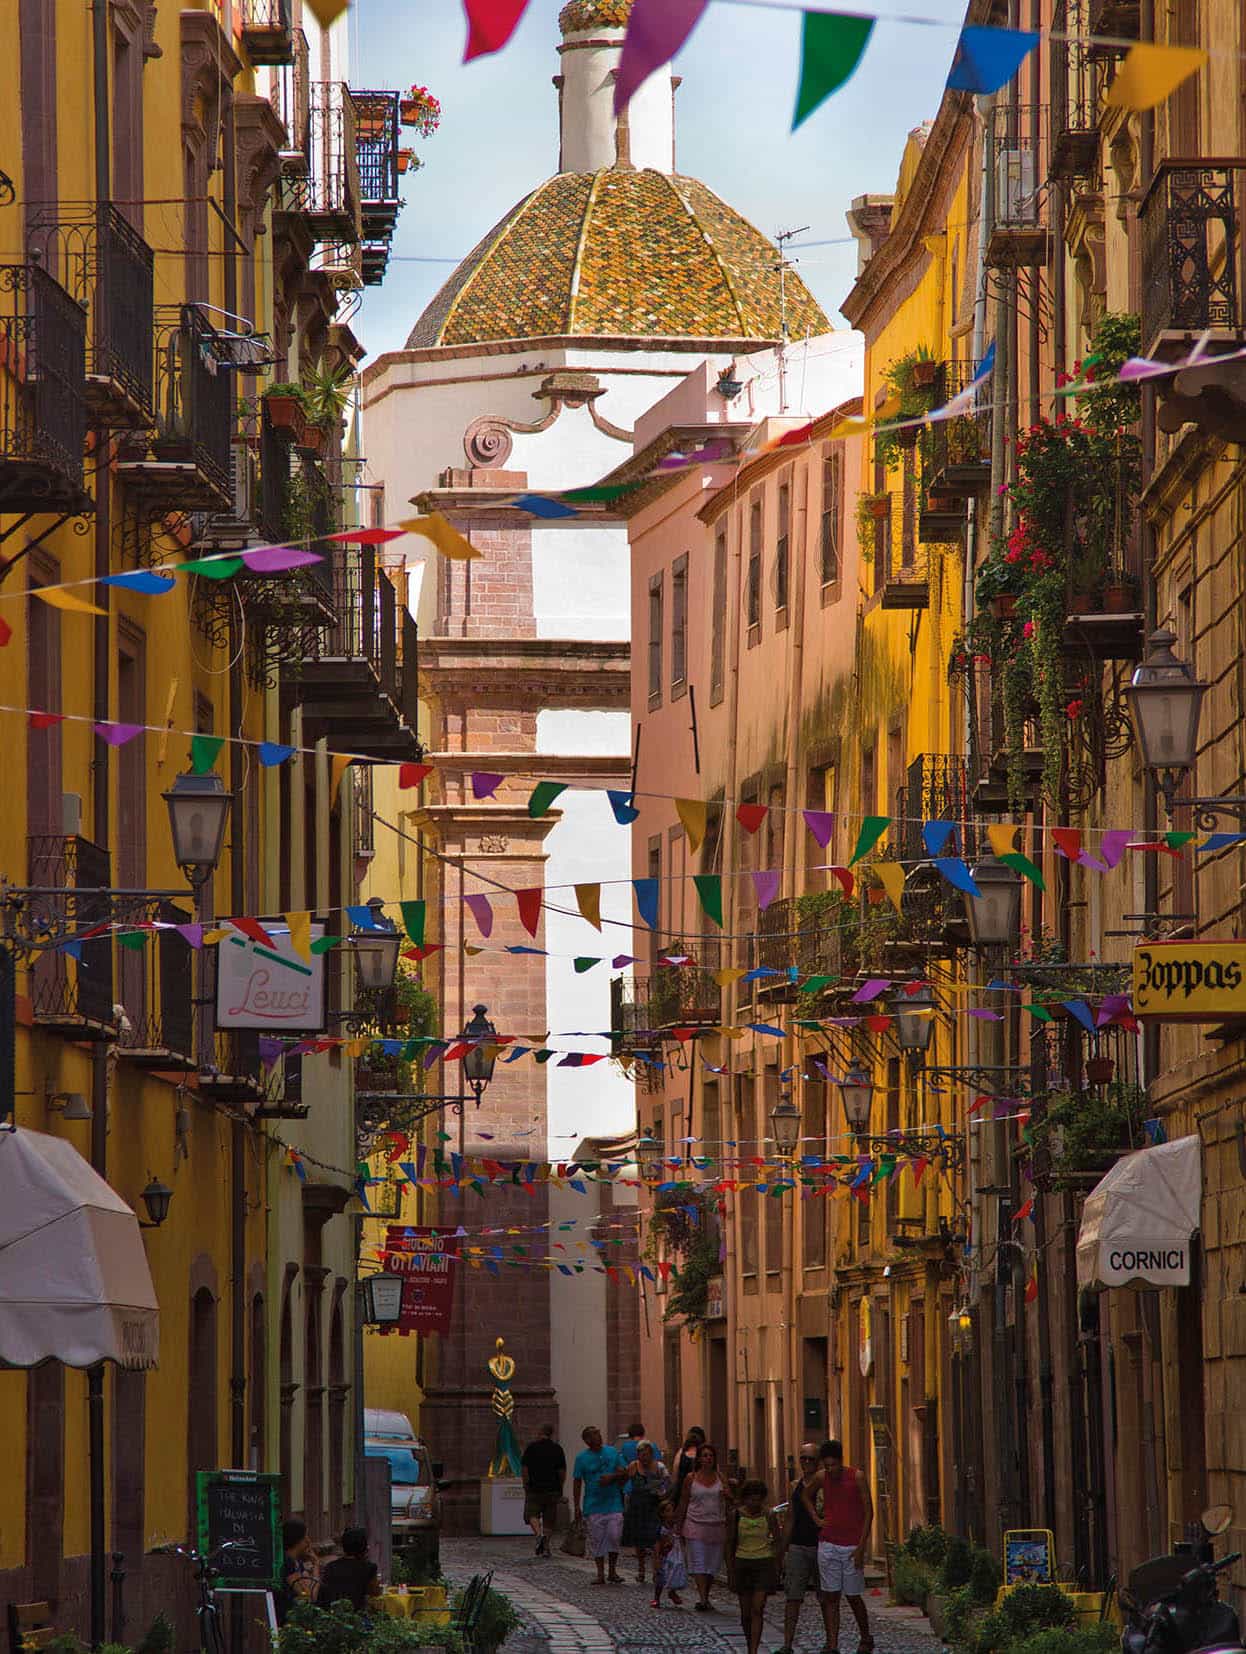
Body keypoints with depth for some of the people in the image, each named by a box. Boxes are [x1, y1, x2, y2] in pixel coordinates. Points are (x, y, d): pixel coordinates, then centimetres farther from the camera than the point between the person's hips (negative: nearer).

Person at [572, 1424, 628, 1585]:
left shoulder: (612, 1452, 6)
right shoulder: (582, 1458, 1)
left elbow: (624, 1473, 9)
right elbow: (577, 1483, 2)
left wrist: (612, 1477, -12)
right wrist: (577, 1507, -1)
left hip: (613, 1504, 1)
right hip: (593, 1505, -1)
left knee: (614, 1537, -6)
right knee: (597, 1540, 0)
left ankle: (613, 1571, 9)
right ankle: (600, 1574, 8)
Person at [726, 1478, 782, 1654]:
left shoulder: (769, 1516, -3)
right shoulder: (736, 1515, -1)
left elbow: (778, 1540, 11)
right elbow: (730, 1543, 6)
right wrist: (730, 1570, 6)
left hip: (764, 1565, -2)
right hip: (742, 1564, 2)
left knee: (757, 1609, -11)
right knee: (746, 1611, 7)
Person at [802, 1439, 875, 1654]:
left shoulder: (856, 1478, -8)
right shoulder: (821, 1477, 2)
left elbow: (869, 1512, -7)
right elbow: (806, 1495, 24)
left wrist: (861, 1547, -11)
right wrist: (816, 1518, 8)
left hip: (852, 1547, -3)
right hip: (828, 1545, 3)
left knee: (853, 1596, 3)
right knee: (830, 1597, -2)